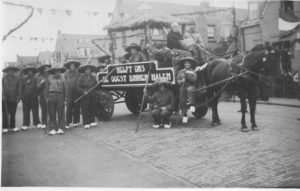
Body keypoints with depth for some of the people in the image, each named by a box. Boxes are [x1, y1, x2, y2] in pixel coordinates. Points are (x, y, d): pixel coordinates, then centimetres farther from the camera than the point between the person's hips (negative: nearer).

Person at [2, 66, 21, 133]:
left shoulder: (16, 79, 9)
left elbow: (18, 89, 10)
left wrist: (18, 97, 1)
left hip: (13, 99, 1)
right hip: (5, 99, -1)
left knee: (13, 114, 5)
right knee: (5, 114, -1)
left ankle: (12, 127, 14)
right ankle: (5, 127, 5)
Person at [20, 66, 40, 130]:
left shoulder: (35, 80, 7)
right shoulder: (24, 80, 13)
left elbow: (38, 88, 1)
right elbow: (21, 89, 12)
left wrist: (35, 95, -11)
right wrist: (22, 96, 1)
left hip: (33, 98, -2)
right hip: (26, 98, 2)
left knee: (35, 111, 2)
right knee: (26, 112, 1)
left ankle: (36, 123, 11)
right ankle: (26, 125, 3)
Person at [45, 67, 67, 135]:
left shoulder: (61, 79, 18)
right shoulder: (49, 78, 9)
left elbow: (64, 89, 19)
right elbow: (47, 88, 5)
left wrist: (65, 97, 11)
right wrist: (46, 97, -4)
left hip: (60, 96, 2)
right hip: (51, 96, -2)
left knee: (60, 113, -1)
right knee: (52, 114, -2)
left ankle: (60, 128, 4)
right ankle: (52, 129, 1)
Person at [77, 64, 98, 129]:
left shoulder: (93, 77, 13)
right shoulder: (81, 78, -3)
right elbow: (78, 86, -7)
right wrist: (84, 92, -16)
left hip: (93, 96, 5)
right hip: (85, 96, -5)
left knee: (92, 109, 5)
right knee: (85, 109, -5)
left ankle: (92, 122, 14)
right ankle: (86, 124, -2)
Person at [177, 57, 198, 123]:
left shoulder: (193, 71, 8)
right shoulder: (181, 71, 15)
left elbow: (194, 79, -7)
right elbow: (178, 80, 11)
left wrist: (187, 74, -15)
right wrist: (181, 81, -12)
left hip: (191, 86, -3)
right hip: (183, 87, 3)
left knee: (190, 90, -39)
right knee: (183, 102, -3)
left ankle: (191, 105, -39)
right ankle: (185, 115, 9)